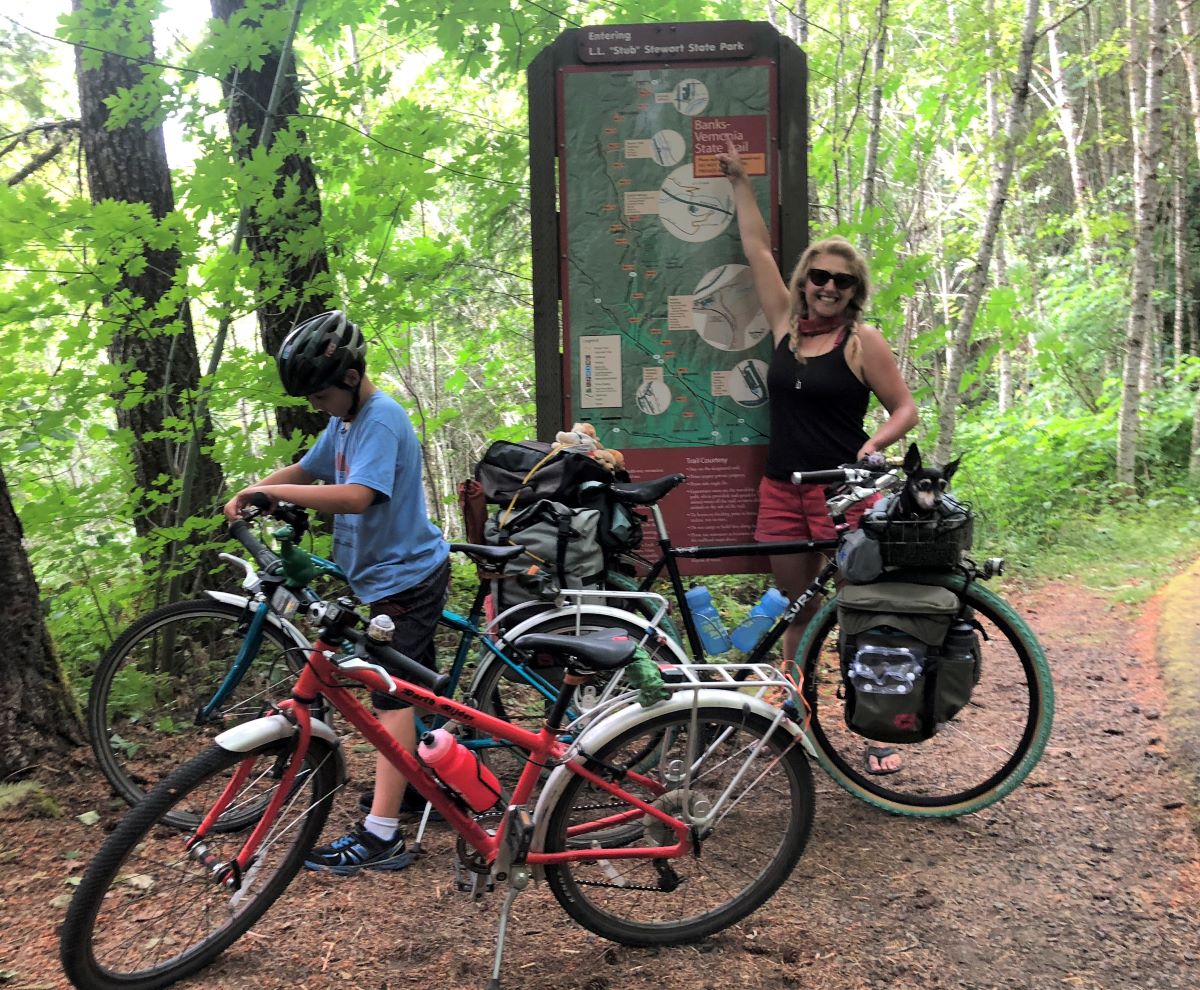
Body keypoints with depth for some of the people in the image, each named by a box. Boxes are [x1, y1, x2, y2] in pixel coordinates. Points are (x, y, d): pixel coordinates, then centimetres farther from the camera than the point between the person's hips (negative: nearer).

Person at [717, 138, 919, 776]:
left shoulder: (862, 341, -2)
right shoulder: (786, 326, 10)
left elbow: (905, 408, 0)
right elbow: (758, 250, 15)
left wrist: (873, 447, -19)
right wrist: (739, 181, 20)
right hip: (782, 490, 5)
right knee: (798, 612, 13)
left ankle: (879, 735, 6)